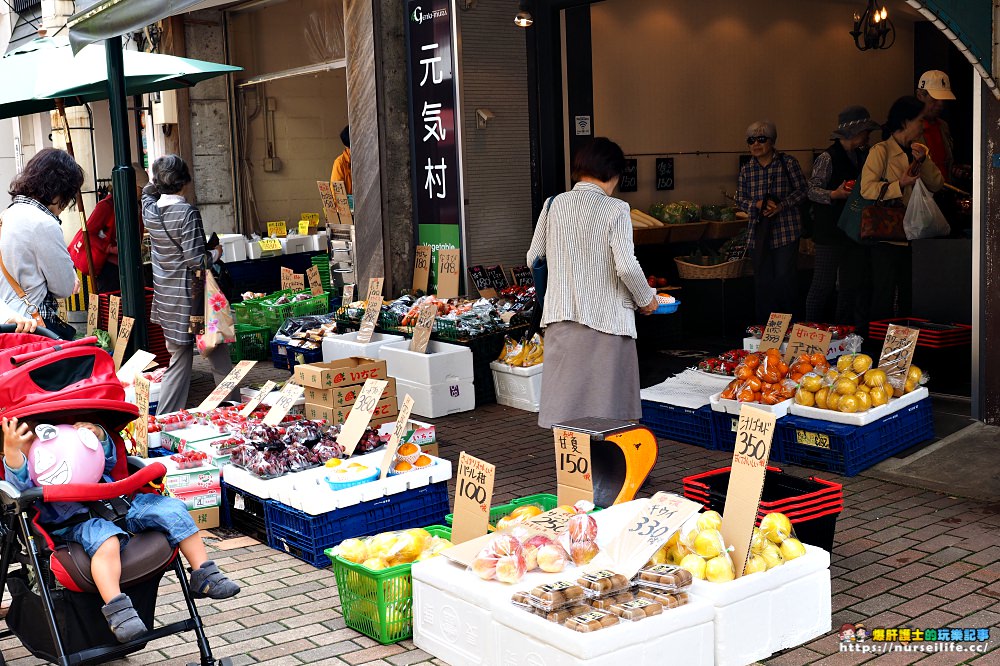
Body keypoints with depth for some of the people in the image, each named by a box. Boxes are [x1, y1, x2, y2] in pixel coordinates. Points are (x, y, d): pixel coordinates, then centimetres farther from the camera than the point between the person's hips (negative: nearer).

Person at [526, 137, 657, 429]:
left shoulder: (554, 205, 4)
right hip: (606, 318, -4)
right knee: (605, 404, 6)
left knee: (565, 398, 9)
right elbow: (627, 267, -16)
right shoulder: (615, 210, -8)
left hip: (561, 316, 4)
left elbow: (533, 258, 12)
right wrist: (646, 299, 2)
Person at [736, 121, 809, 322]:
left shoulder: (788, 163, -2)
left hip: (786, 231, -3)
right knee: (762, 281, 7)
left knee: (784, 278, -5)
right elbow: (741, 199, 9)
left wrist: (781, 206, -15)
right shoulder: (746, 170, 7)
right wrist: (758, 205, -11)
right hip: (758, 232, 3)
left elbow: (802, 190, -1)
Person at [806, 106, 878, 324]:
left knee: (852, 285, 10)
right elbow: (812, 190, -11)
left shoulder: (863, 156, 13)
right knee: (824, 284, -4)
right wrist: (835, 194, -26)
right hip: (831, 231, -7)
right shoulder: (828, 158, -9)